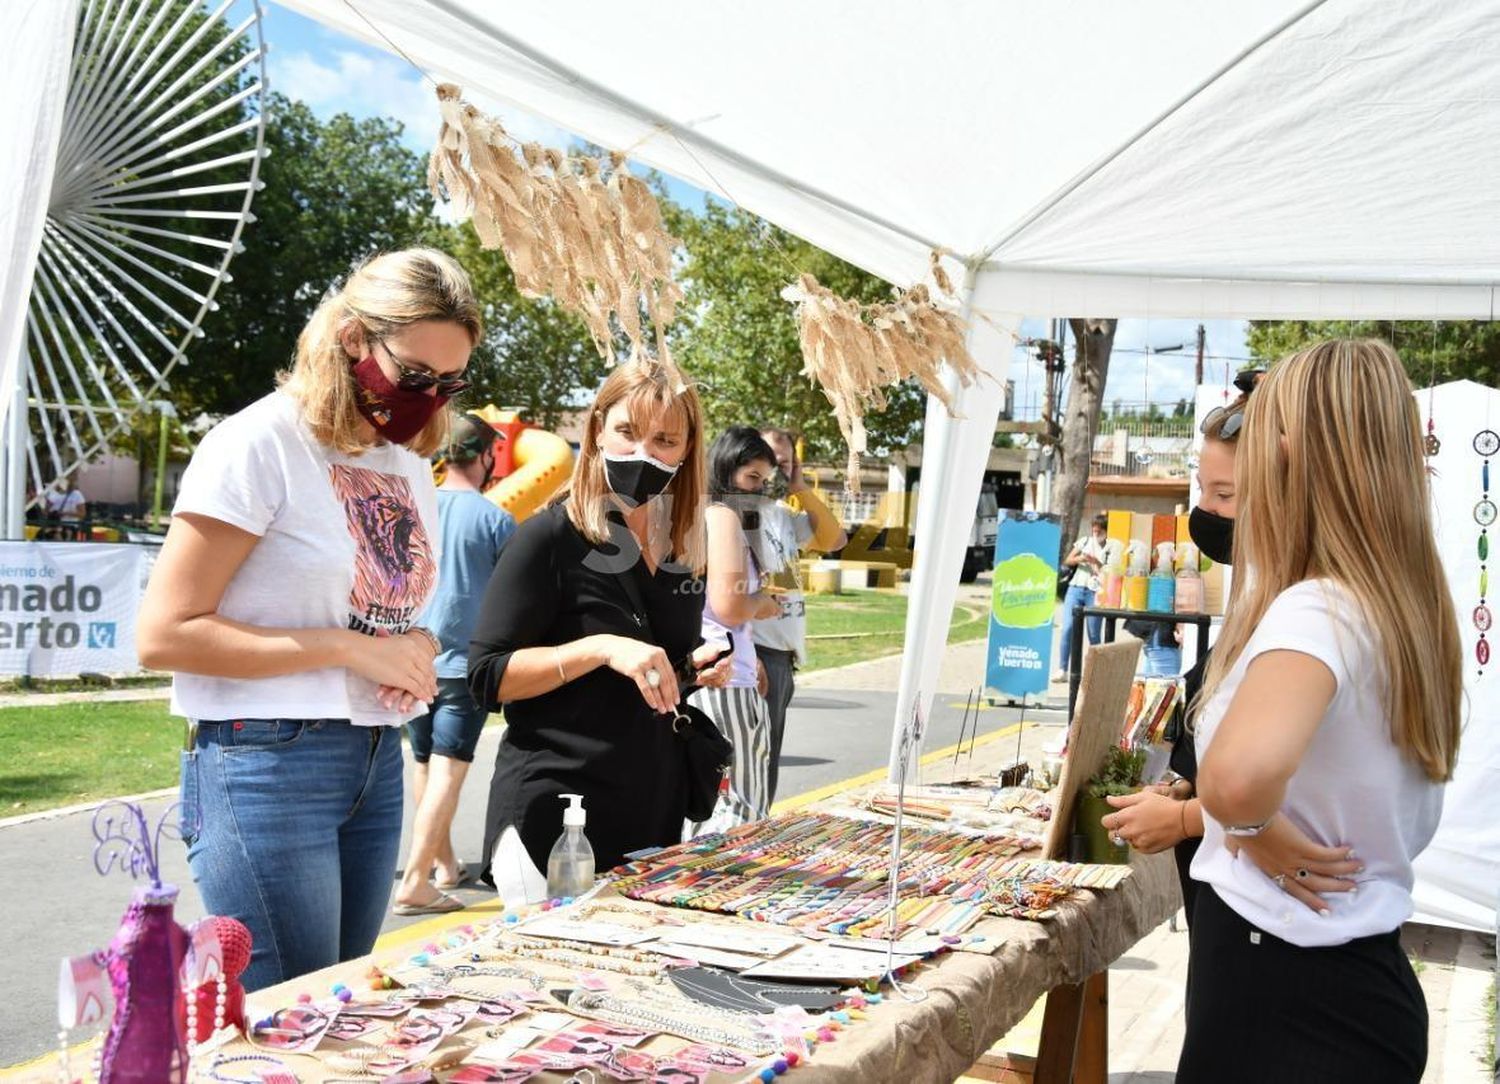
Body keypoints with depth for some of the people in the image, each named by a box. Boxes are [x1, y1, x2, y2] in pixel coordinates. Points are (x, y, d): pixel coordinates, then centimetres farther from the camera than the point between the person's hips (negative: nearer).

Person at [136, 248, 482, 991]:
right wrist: (346, 648, -18)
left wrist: (417, 650, 1)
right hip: (270, 763, -7)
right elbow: (164, 635, -14)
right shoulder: (262, 443, -11)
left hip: (378, 763, 7)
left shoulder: (411, 467, 12)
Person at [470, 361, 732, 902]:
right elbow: (487, 677, -14)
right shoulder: (551, 537, -11)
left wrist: (703, 667, 3)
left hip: (655, 819, 7)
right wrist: (600, 648, -25)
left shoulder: (679, 547, 9)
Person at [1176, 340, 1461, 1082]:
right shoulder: (1408, 608, 4)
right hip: (1364, 976, 8)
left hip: (1283, 992, -8)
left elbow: (1236, 776, -44)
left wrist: (1261, 834, -23)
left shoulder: (1317, 612, -23)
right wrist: (1184, 816, 19)